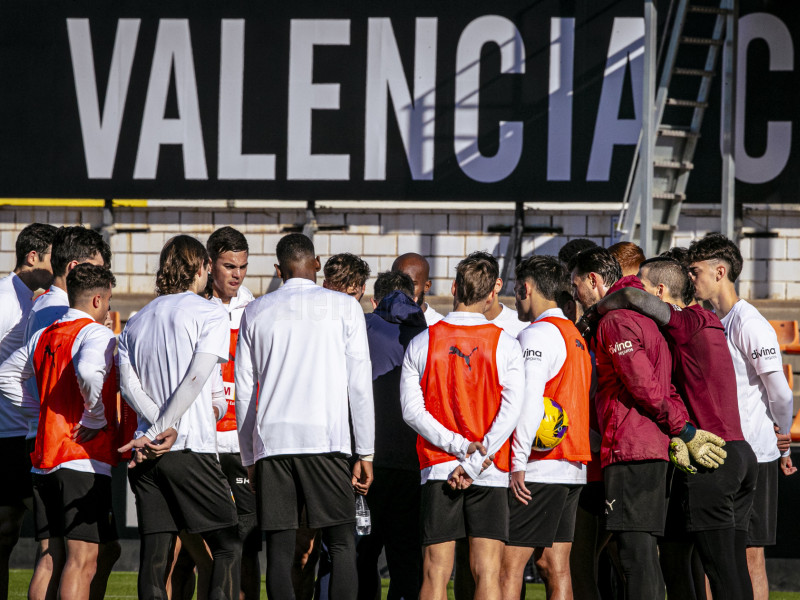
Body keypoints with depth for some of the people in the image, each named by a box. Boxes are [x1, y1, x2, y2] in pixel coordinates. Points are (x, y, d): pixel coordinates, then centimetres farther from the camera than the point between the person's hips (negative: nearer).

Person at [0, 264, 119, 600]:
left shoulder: (43, 337, 15)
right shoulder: (96, 335, -9)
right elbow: (88, 371, -30)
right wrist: (96, 418, -15)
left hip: (43, 460, 8)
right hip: (84, 460, -8)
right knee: (82, 560, -8)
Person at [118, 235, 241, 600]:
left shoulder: (136, 323, 17)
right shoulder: (211, 314, 1)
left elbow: (127, 383, 3)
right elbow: (196, 377, -11)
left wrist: (158, 429, -7)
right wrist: (164, 431, -12)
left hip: (146, 454, 5)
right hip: (192, 448, -5)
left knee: (155, 553, 2)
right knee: (228, 547, 2)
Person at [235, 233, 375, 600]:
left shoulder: (256, 312, 12)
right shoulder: (344, 307, 6)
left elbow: (244, 391, 12)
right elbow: (359, 384, 2)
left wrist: (249, 459, 18)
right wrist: (365, 453, 5)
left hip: (271, 441, 2)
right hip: (326, 438, -2)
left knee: (279, 549, 2)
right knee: (341, 543, 2)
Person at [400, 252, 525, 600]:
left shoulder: (421, 343, 3)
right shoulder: (505, 345, -1)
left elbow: (411, 409, -4)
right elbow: (511, 411, -9)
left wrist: (459, 445, -8)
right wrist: (475, 463, -10)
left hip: (437, 468, 1)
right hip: (490, 474, -1)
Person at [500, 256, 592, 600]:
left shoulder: (537, 335, -9)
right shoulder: (575, 336, 19)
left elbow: (530, 401, -19)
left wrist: (519, 463, -17)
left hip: (539, 468, -9)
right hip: (573, 467, 9)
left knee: (509, 566, -9)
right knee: (555, 568, 7)